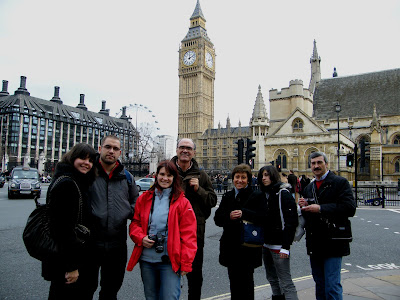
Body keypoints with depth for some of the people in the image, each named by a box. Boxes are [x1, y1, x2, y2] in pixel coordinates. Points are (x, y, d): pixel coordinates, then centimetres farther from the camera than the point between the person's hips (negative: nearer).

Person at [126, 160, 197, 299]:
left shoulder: (182, 202, -4)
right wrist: (141, 238, -8)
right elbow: (135, 223, 13)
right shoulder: (144, 199, 5)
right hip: (146, 260, 4)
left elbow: (188, 235, -5)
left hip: (170, 261, -3)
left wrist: (186, 263, -9)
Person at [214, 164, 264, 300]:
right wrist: (229, 216, -15)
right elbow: (217, 218, 4)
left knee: (246, 281, 3)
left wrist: (243, 214, -25)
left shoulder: (256, 196, -3)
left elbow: (262, 217, -16)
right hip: (231, 246, 4)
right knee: (234, 281, 13)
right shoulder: (228, 196, 11)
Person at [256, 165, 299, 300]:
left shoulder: (283, 193, -10)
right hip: (266, 243, 7)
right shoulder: (262, 194, 12)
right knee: (272, 278, 17)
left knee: (285, 281, -4)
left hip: (279, 244, -7)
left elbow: (291, 221, -15)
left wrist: (286, 246, -19)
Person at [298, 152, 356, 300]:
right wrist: (304, 206, -2)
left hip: (332, 243, -6)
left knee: (332, 286, -5)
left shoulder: (340, 182, -6)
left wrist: (320, 208, -22)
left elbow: (350, 208, -19)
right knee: (319, 284, 18)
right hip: (314, 245, 7)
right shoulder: (309, 187, 16)